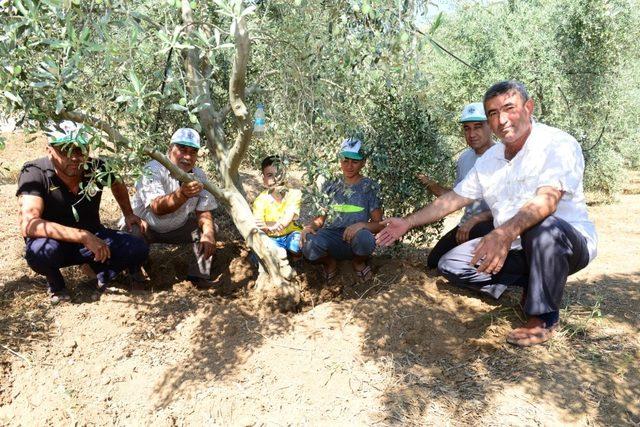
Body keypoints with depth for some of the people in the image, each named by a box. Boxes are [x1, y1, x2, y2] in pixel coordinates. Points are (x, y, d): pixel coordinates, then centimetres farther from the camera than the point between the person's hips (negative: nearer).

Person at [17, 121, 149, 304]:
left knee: (139, 250, -19)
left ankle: (102, 270, 13)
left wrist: (128, 214, 9)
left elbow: (117, 184, 12)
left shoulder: (96, 168, -15)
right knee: (41, 249, -38)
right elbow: (28, 225, -37)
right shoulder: (34, 173, -25)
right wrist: (83, 237, -43)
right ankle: (55, 283, -2)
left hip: (91, 237, 3)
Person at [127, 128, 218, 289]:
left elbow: (204, 211, -5)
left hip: (177, 228, 5)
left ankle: (199, 276, -4)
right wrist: (182, 194, -60)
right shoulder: (153, 169, -25)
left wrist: (208, 233, -26)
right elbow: (158, 208, -40)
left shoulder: (199, 176, -6)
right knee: (134, 231, -35)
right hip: (143, 226, -5)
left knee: (209, 228, -9)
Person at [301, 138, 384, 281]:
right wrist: (310, 226, -7)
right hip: (329, 236, 1)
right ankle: (330, 263, 4)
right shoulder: (330, 186, 14)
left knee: (365, 238, -38)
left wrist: (361, 225, -20)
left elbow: (379, 224, 2)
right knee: (309, 245, -34)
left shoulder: (370, 187, 5)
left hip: (354, 238, -1)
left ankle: (358, 262, 1)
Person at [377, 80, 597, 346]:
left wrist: (505, 233, -51)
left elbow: (546, 199, -34)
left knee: (542, 228, -40)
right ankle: (535, 282, 7)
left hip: (570, 243, -6)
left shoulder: (558, 144, -17)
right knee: (450, 265, -6)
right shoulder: (489, 160, 4)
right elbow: (454, 198, 11)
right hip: (514, 246, 6)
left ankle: (544, 319, -17)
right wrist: (408, 223, 11)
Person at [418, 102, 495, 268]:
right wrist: (432, 185, 2)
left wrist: (475, 219, -29)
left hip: (493, 223, -7)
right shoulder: (464, 159, 8)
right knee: (434, 260, 4)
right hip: (468, 224, 7)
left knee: (477, 231, -39)